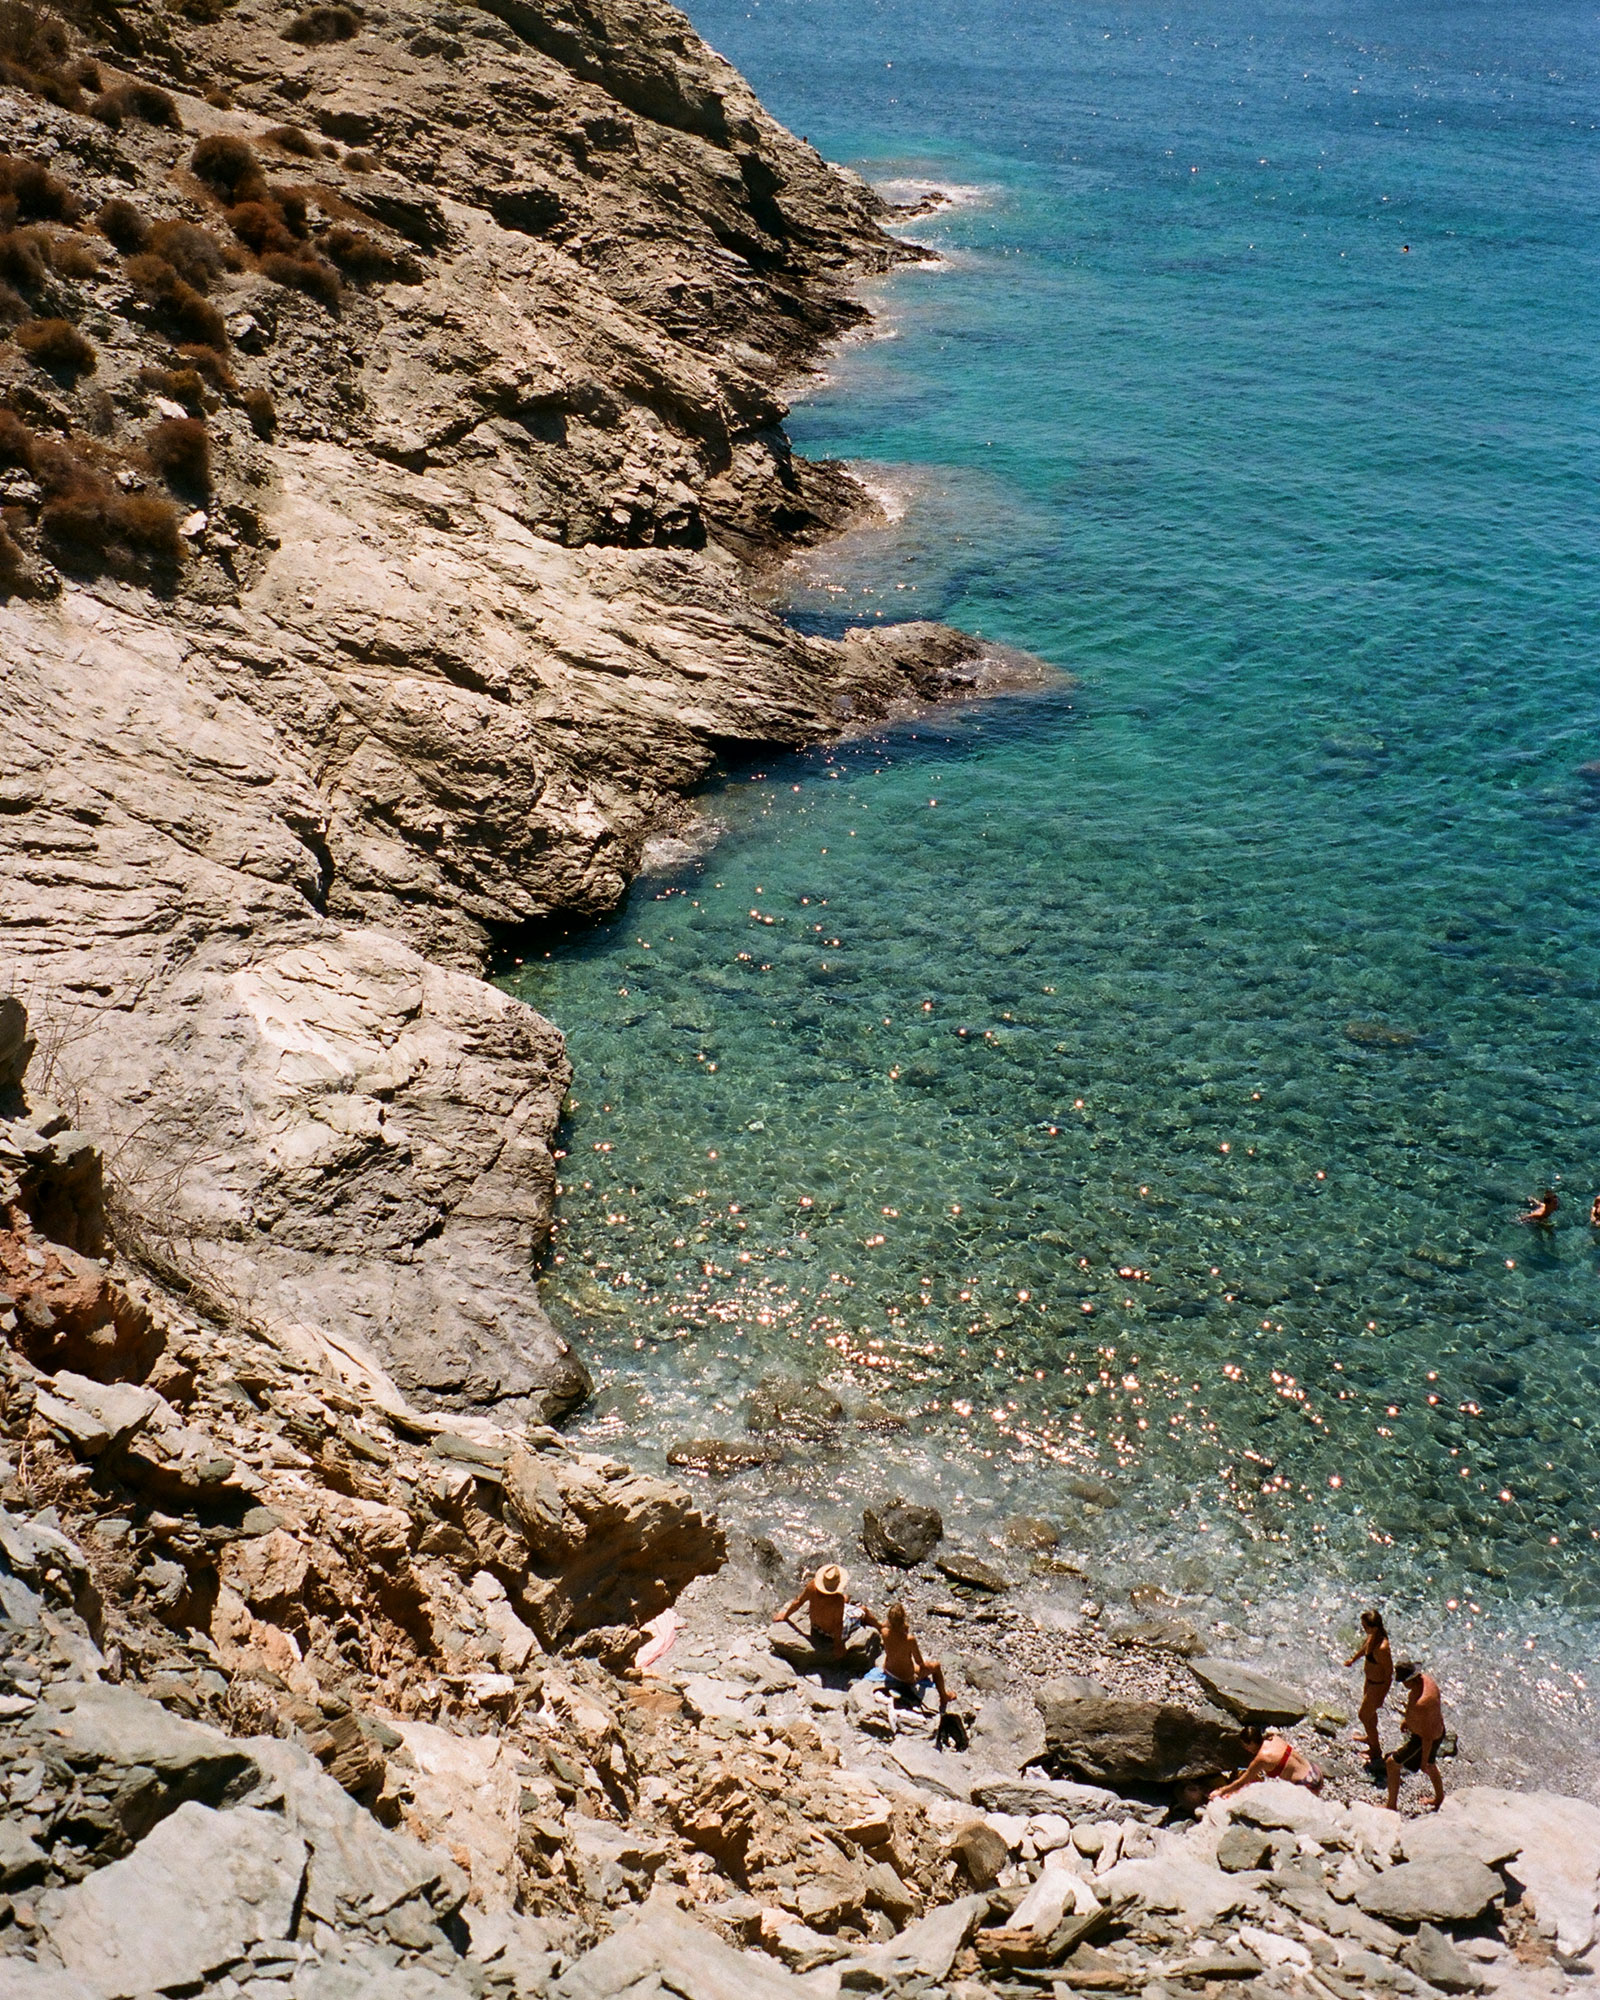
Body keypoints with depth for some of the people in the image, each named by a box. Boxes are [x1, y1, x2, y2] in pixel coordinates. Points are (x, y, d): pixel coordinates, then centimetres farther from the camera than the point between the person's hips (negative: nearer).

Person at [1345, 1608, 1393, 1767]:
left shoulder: (1382, 1648, -40)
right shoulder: (1372, 1635, -15)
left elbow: (1389, 1673, -27)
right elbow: (1365, 1647, 9)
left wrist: (1382, 1696, -17)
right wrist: (1354, 1659, 26)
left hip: (1378, 1685, -8)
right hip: (1370, 1678, 8)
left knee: (1364, 1716, 14)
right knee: (1370, 1711, 31)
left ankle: (1376, 1751, 37)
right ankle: (1371, 1738, 57)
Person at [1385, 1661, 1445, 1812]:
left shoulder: (1422, 1704, -41)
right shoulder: (1425, 1679, -15)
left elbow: (1427, 1736, -30)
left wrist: (1424, 1761, -17)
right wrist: (1407, 1718, 22)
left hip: (1422, 1739, -8)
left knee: (1391, 1764, 8)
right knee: (1429, 1766, 33)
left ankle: (1392, 1806, 23)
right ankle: (1440, 1799, 56)